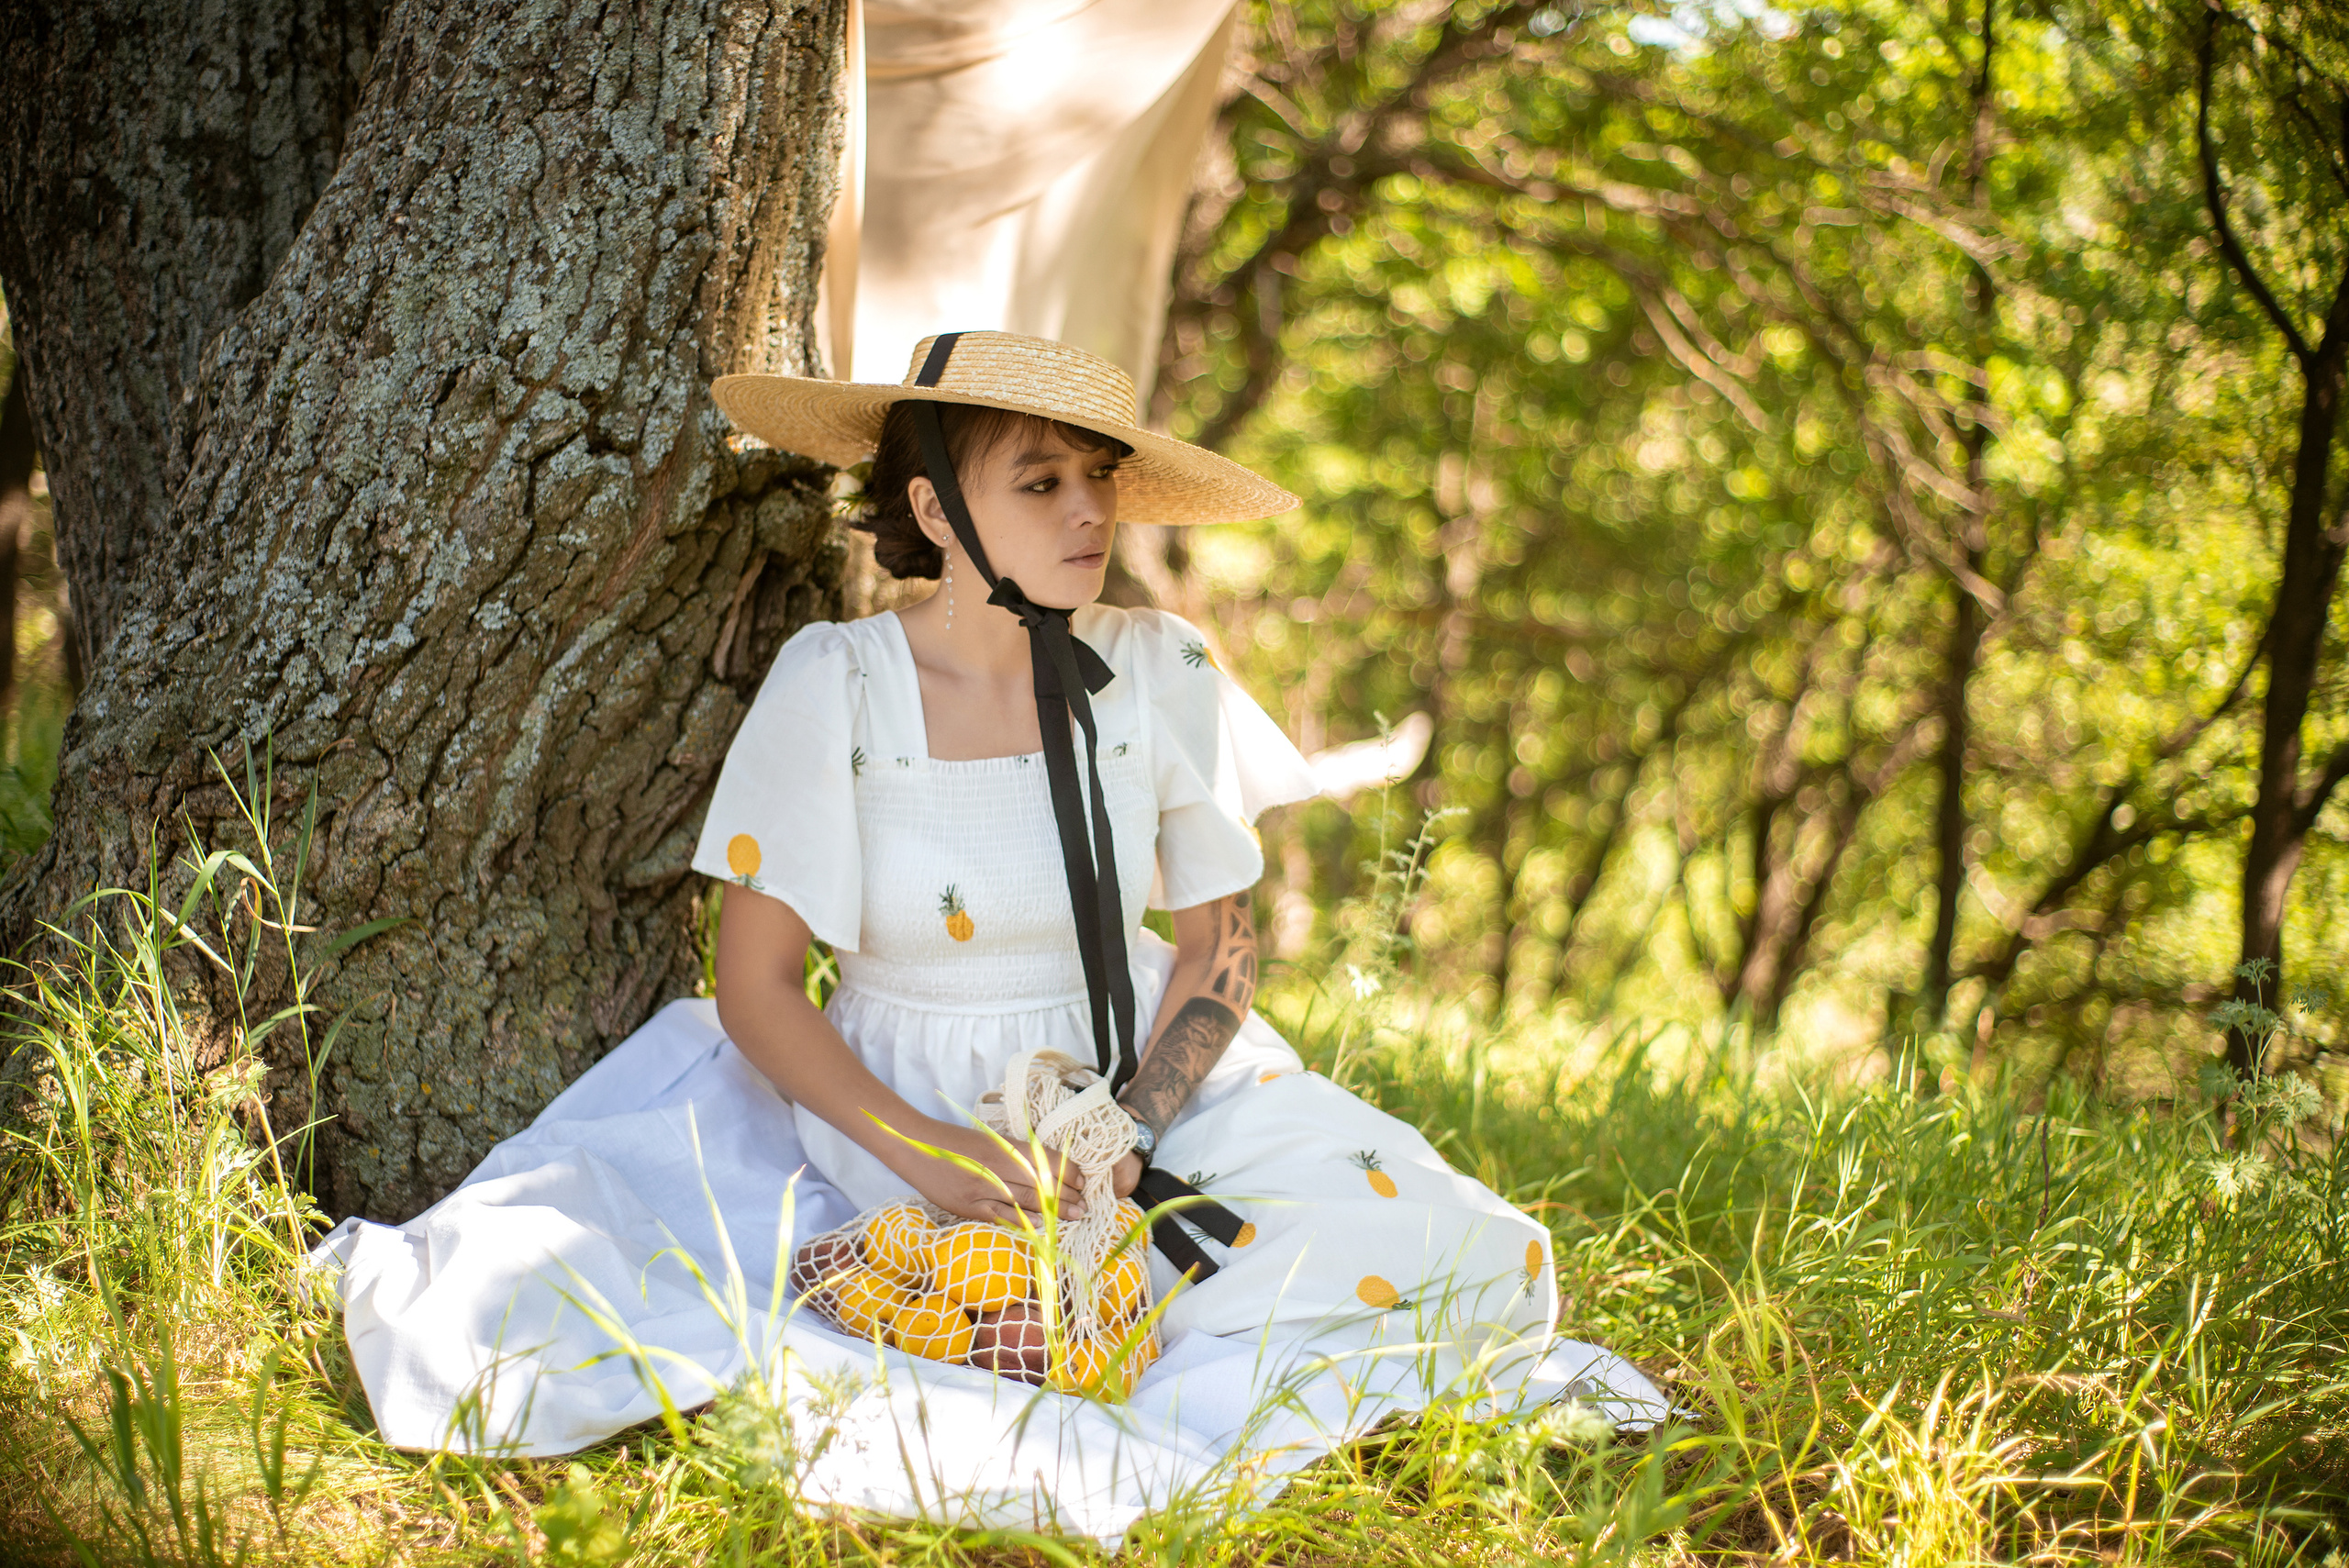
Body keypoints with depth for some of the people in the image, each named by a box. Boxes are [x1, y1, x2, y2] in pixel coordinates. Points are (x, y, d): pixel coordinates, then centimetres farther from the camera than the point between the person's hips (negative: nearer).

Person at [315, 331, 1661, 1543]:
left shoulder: (1162, 674, -6)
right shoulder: (835, 685, -12)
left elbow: (1221, 946, 3)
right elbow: (757, 984, -9)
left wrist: (1129, 1137, -14)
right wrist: (918, 1152, -23)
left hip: (1143, 1086, 2)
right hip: (880, 1100, -2)